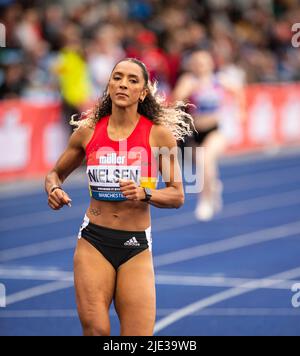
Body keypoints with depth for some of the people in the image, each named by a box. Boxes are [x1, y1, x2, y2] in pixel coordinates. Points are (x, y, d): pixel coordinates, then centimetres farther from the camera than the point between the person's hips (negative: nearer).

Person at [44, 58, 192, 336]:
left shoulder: (159, 134, -3)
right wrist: (53, 189, -4)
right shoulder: (88, 131, 4)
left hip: (136, 246, -1)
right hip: (93, 242, 1)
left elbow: (177, 195, -1)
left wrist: (144, 194, -20)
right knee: (95, 331, -9)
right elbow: (56, 173, 19)